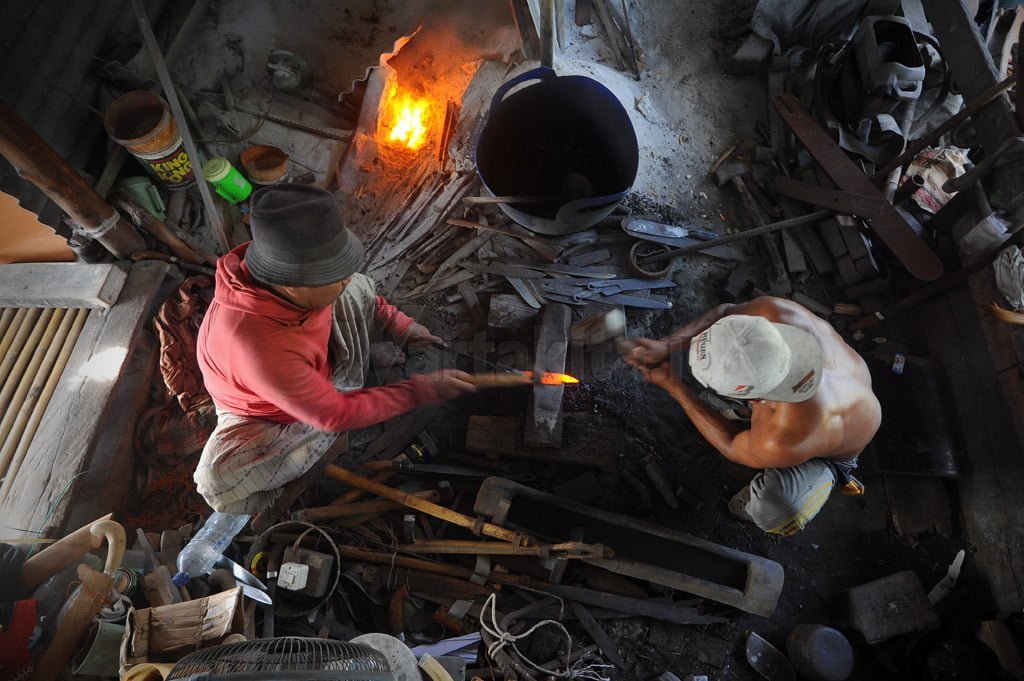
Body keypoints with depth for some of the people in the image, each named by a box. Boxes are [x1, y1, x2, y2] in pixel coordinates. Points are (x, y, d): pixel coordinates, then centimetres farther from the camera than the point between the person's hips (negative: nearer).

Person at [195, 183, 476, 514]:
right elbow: (335, 415, -33)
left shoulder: (285, 271, -28)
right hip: (269, 415, -5)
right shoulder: (261, 346, -46)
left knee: (359, 290, -8)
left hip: (316, 373, 6)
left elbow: (353, 288, -3)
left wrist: (398, 324, -8)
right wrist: (419, 391, -29)